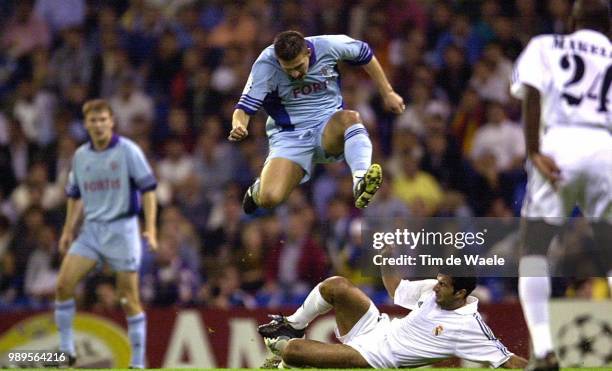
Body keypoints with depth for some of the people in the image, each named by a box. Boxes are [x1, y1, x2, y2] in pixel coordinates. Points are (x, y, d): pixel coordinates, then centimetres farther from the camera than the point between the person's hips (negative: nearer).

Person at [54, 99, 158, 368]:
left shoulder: (128, 150, -7)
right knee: (64, 284, -10)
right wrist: (68, 230, 15)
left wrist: (150, 228, -16)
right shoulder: (80, 156, 8)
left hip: (122, 228, -5)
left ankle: (138, 362, 3)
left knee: (130, 298, -4)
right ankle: (66, 351, 0)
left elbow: (148, 189, -8)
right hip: (92, 229, 5)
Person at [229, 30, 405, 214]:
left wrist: (387, 93, 13)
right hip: (289, 135, -1)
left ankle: (360, 182, -55)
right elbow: (244, 109, -17)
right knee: (269, 198, -22)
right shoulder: (265, 65, -17)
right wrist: (238, 126, -41)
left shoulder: (328, 46, -12)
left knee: (350, 117, -35)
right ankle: (258, 189, 17)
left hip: (330, 129, 1)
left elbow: (365, 55, 8)